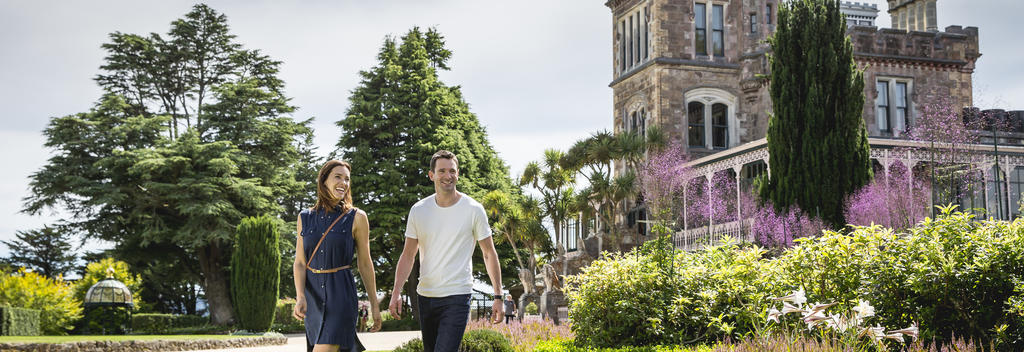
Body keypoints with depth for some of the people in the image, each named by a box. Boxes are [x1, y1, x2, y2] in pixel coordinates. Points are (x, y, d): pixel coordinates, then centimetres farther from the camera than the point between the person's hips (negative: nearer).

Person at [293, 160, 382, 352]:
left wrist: (374, 304, 4)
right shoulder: (305, 218, 7)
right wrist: (300, 297, -11)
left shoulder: (356, 218, -1)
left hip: (341, 294, -4)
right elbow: (299, 263, 5)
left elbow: (365, 264, 3)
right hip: (313, 296, 4)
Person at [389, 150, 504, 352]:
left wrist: (498, 296, -1)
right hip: (425, 296, 4)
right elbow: (408, 255, 8)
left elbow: (489, 254, 2)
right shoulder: (418, 210, 3)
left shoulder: (474, 210, -4)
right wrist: (396, 292, -3)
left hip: (457, 297, -4)